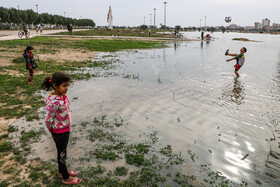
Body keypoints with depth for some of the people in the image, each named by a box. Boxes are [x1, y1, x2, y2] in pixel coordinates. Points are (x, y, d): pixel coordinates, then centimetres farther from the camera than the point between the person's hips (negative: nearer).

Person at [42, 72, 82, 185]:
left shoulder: (63, 96, -4)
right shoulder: (54, 102, -30)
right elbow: (48, 121, -25)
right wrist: (52, 130, -8)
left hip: (66, 129, 7)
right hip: (59, 132, -7)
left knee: (62, 152, 25)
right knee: (62, 154, 12)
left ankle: (62, 171, 47)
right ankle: (66, 178, 32)